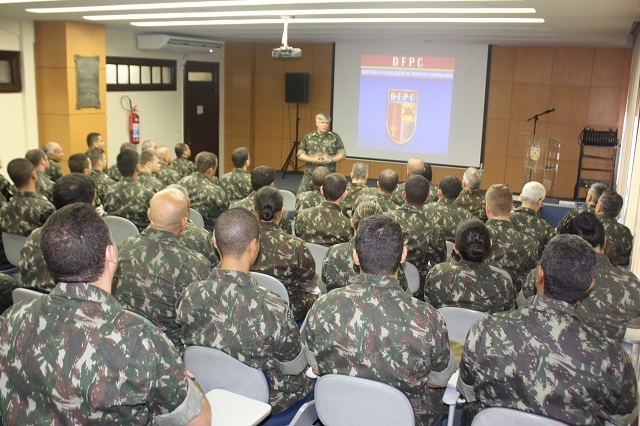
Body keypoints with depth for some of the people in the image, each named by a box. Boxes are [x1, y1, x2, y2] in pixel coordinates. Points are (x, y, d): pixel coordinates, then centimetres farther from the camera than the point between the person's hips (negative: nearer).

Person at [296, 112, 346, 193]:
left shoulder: (335, 137, 3)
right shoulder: (308, 137, 6)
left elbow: (342, 154, 2)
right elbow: (300, 154, 5)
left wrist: (330, 160, -13)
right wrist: (313, 159, -10)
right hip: (310, 174, 1)